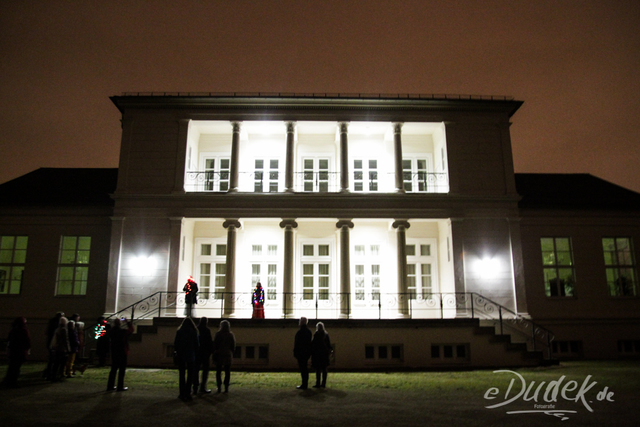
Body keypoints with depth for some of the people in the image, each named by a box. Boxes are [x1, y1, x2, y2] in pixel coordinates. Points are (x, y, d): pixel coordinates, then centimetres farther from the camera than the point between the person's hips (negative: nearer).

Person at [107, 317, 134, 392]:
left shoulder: (111, 331, -3)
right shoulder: (123, 332, -18)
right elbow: (131, 329, -2)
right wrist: (127, 322, 8)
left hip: (114, 353, 6)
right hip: (122, 353, -6)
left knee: (113, 369, 15)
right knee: (122, 370, 1)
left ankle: (110, 386, 19)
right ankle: (120, 387, 2)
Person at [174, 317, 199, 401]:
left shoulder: (179, 332, -2)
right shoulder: (194, 332, -3)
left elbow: (175, 344, 0)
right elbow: (197, 345, 0)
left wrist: (176, 352, 11)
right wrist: (196, 353, 10)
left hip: (181, 356, 0)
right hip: (191, 356, 0)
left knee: (181, 374, 8)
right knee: (190, 374, 7)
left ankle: (182, 393, 7)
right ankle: (187, 393, 3)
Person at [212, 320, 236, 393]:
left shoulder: (218, 334, -7)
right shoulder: (231, 335, 0)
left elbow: (215, 345, -5)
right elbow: (233, 347, 5)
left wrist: (214, 354, 3)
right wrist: (231, 355, 15)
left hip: (219, 355, -2)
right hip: (228, 355, 2)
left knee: (218, 372, 10)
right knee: (227, 372, 6)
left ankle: (219, 387, 8)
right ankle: (226, 387, 3)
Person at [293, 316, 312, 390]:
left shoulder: (300, 332, -16)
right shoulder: (308, 331, 10)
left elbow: (297, 343, -17)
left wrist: (295, 353, -11)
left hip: (301, 353, -8)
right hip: (307, 353, 8)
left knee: (302, 368, -4)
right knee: (305, 368, 14)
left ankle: (304, 385, -3)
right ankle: (305, 384, 20)